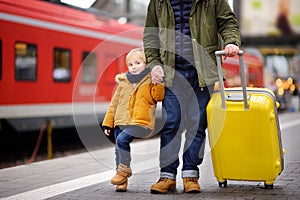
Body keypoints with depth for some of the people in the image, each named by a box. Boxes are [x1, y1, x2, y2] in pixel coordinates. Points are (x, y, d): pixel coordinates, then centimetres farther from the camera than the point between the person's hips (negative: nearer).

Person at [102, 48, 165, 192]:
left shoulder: (150, 80, 4)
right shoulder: (123, 82, 17)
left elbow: (158, 96, -12)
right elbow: (114, 103, 20)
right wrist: (107, 123, 16)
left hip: (142, 123, -6)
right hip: (121, 123, 6)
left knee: (122, 139, -25)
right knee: (119, 150, 3)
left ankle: (124, 169, -9)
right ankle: (122, 181, 12)